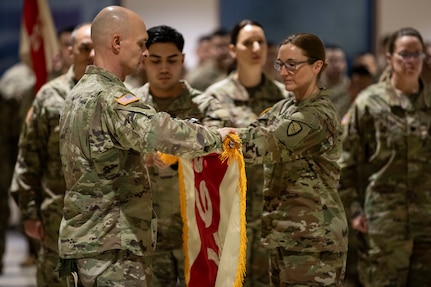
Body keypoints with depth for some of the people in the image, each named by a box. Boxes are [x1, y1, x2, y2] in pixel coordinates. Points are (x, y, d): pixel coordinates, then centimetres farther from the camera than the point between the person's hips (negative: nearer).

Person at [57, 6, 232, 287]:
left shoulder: (80, 94, 14)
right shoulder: (109, 99, -19)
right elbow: (163, 133, -34)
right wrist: (215, 138, -19)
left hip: (84, 240, 10)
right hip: (110, 249, -10)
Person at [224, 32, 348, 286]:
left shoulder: (319, 115, -15)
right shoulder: (285, 108, 14)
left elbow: (265, 143, -24)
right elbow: (255, 133, 2)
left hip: (313, 236, -8)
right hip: (286, 232, 8)